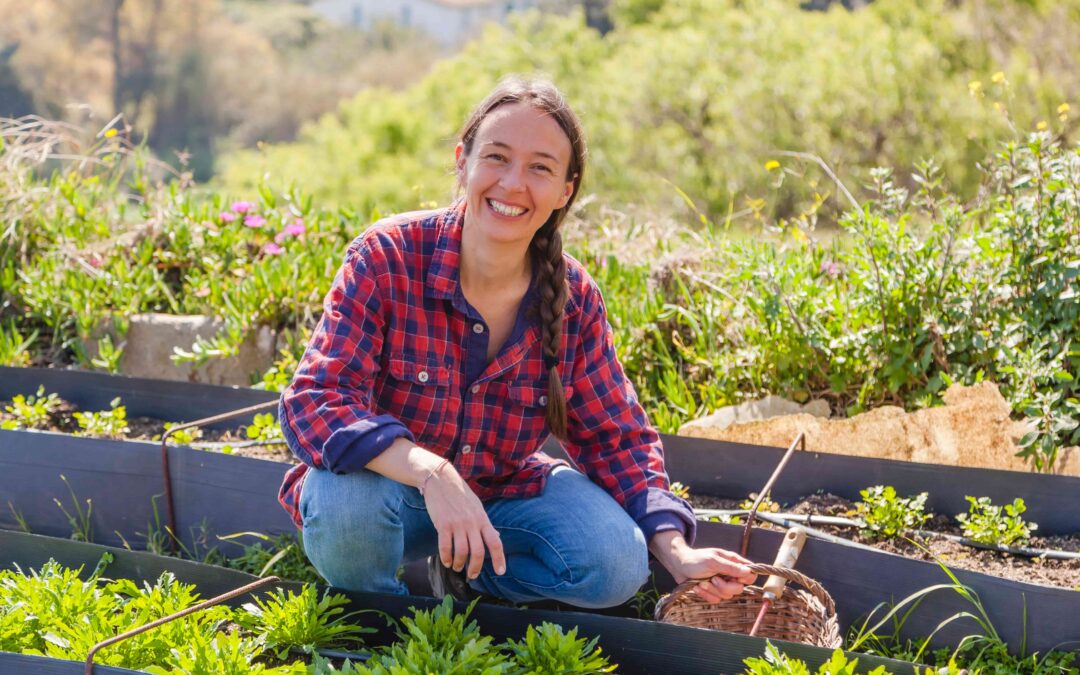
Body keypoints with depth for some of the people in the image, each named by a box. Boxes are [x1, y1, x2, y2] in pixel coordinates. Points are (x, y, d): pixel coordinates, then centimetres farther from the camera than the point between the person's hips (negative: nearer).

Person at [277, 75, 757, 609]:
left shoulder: (575, 300, -10)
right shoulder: (386, 258, -21)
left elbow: (615, 437, -2)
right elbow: (314, 402, -30)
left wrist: (676, 551, -18)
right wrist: (433, 474, -45)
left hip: (505, 492, 3)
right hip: (390, 486, -3)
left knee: (617, 565, -21)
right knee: (345, 499, -37)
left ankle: (461, 573, 8)